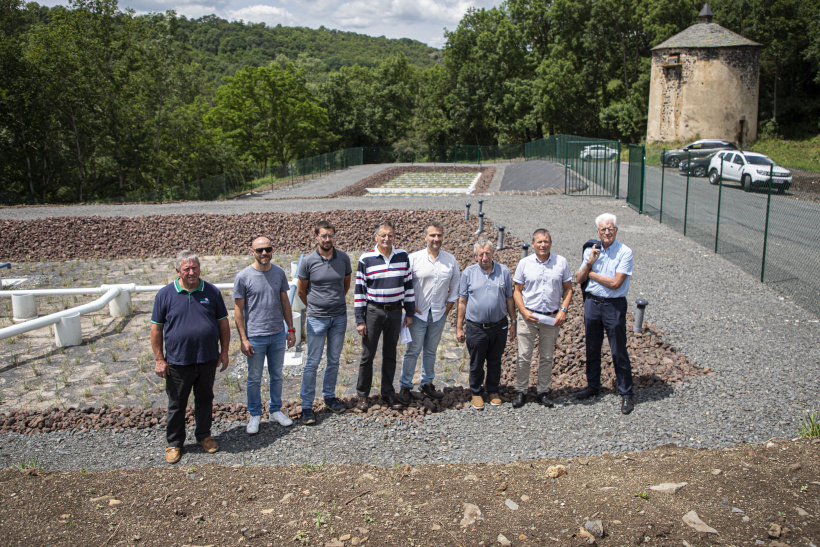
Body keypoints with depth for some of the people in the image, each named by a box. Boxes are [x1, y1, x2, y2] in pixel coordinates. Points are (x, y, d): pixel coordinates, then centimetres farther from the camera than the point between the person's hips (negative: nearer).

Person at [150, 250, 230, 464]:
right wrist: (159, 359, -4)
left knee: (205, 400, 16)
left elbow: (223, 323, 6)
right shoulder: (165, 294, -3)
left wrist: (224, 352, 3)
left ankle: (204, 435, 34)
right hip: (177, 362, -1)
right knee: (176, 404, 9)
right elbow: (156, 328, 0)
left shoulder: (212, 292, 1)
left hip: (208, 360, 2)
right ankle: (174, 443, 25)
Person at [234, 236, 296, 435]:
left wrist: (291, 329, 9)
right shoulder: (243, 277, -9)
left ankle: (275, 410, 31)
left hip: (278, 335, 3)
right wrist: (243, 339, -9)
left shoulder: (279, 273, 2)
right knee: (254, 378, 9)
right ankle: (255, 415, 23)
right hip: (255, 336, -3)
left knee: (276, 375, 15)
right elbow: (238, 310, -6)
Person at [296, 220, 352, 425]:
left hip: (339, 317, 3)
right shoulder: (308, 261, -9)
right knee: (312, 362, 0)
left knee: (334, 360, 13)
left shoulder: (343, 258, -1)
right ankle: (306, 406, 8)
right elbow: (301, 291, 4)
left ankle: (329, 397, 28)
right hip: (317, 318, -3)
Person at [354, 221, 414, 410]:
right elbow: (359, 289, -4)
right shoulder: (366, 259, -6)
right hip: (373, 311, -2)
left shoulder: (403, 256, 3)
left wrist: (409, 313, 6)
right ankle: (362, 395, 14)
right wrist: (360, 320, -7)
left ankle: (388, 393, 23)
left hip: (395, 311, 3)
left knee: (390, 354, 12)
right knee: (368, 354, 2)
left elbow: (408, 284, 9)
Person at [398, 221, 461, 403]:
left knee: (431, 351, 13)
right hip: (418, 314, -3)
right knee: (413, 351, 0)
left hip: (439, 315, 3)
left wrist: (448, 308, 7)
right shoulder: (414, 258, -6)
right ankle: (405, 386, 10)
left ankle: (427, 384, 26)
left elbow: (455, 286, 13)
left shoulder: (451, 260, 4)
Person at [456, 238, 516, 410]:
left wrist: (513, 322, 8)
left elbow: (509, 299, 9)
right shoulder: (468, 272, -1)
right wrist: (459, 327, -1)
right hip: (475, 328, -1)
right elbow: (462, 301, 1)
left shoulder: (504, 271, 2)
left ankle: (493, 391, 32)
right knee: (476, 363, 9)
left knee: (495, 362, 14)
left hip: (499, 326, 1)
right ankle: (477, 393, 26)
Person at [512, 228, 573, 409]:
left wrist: (563, 310, -7)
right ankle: (520, 391, 16)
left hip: (552, 317, 1)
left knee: (547, 357, 9)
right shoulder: (524, 263, -1)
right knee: (524, 356, 1)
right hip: (528, 316, -1)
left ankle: (543, 392, 23)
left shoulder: (561, 262, 1)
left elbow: (568, 289, 7)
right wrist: (524, 311, -10)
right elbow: (517, 291, 3)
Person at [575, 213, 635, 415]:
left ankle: (626, 394, 12)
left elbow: (615, 283, -17)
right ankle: (593, 386, 32)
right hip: (592, 302, 5)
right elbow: (578, 279, 4)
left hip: (614, 305, -5)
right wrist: (589, 262, -12)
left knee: (619, 352, 1)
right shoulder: (591, 250, 6)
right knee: (592, 349, 16)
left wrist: (591, 273, -6)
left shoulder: (624, 252, -11)